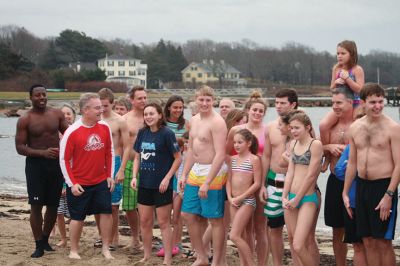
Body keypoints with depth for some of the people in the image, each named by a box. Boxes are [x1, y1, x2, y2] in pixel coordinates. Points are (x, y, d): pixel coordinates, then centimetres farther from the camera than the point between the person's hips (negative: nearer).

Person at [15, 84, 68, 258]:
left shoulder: (57, 114, 2)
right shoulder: (25, 120, -8)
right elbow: (20, 147, -11)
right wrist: (43, 153, -22)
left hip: (56, 163, 4)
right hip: (35, 164, -3)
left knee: (53, 205, 9)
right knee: (36, 205, -5)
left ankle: (45, 239, 28)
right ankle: (39, 245, 5)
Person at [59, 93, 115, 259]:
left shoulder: (104, 127, -2)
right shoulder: (72, 132, -15)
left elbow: (109, 153, 9)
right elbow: (64, 159, -9)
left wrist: (110, 175, 5)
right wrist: (72, 183, -12)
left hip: (101, 182, 4)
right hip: (79, 184, -4)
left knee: (106, 212, 1)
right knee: (77, 217, 6)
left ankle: (105, 248, 13)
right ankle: (73, 250, 20)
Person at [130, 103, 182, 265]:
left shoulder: (167, 134, -12)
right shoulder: (142, 133, 5)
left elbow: (178, 158, -9)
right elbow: (137, 157, 13)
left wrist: (167, 178, -14)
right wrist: (134, 176, 1)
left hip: (162, 185, -6)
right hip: (144, 184, 6)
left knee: (163, 223, 0)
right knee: (144, 222, 12)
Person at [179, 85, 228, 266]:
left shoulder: (217, 122, -16)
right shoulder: (194, 120, 11)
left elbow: (220, 155, -21)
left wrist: (207, 182, -24)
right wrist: (184, 175, 14)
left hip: (213, 173, -9)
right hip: (195, 171, 9)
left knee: (215, 219, 0)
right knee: (188, 215, 12)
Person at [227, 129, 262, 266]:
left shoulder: (254, 159, -9)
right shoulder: (233, 159, 10)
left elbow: (257, 183, -12)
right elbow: (229, 180, 13)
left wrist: (240, 198, -14)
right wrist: (230, 197, -2)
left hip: (247, 201, -7)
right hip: (234, 201, 7)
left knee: (234, 236, -13)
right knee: (239, 236, 9)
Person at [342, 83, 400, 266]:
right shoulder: (355, 127, 7)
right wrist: (345, 193, 13)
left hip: (384, 186, -5)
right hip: (362, 186, 5)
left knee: (383, 242, -1)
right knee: (368, 241, 10)